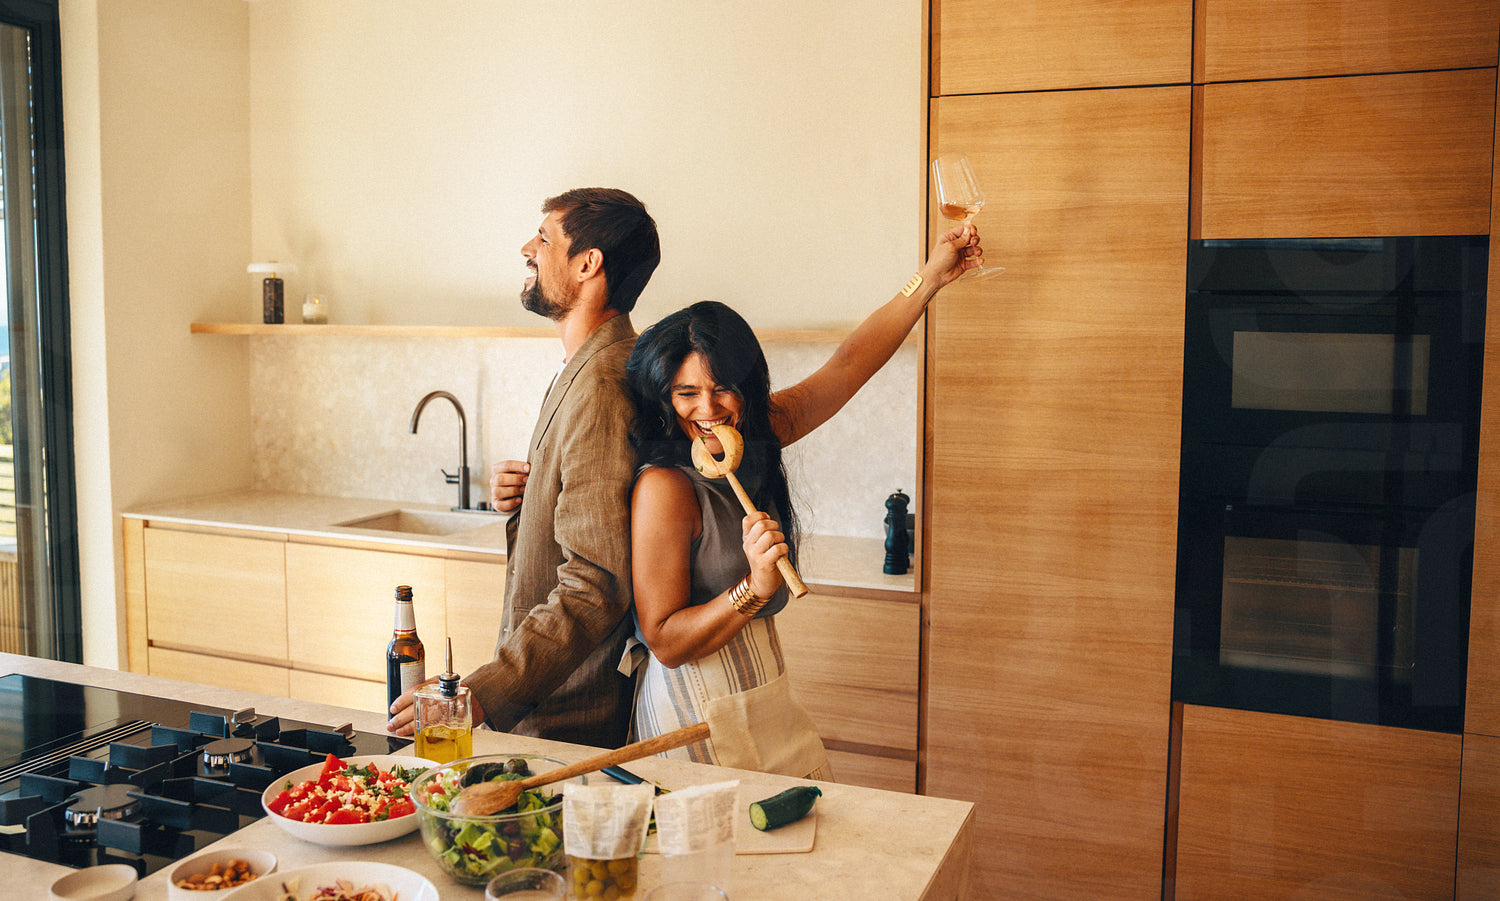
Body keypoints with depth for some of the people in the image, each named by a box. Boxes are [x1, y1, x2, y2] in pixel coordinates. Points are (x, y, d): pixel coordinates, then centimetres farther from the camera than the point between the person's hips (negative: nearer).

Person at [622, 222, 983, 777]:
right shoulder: (664, 487, -21)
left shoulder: (758, 432, 1)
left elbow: (847, 367, 12)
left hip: (768, 705, 7)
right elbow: (664, 642, -18)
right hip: (701, 723, -7)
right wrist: (755, 588, -29)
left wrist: (930, 278, 15)